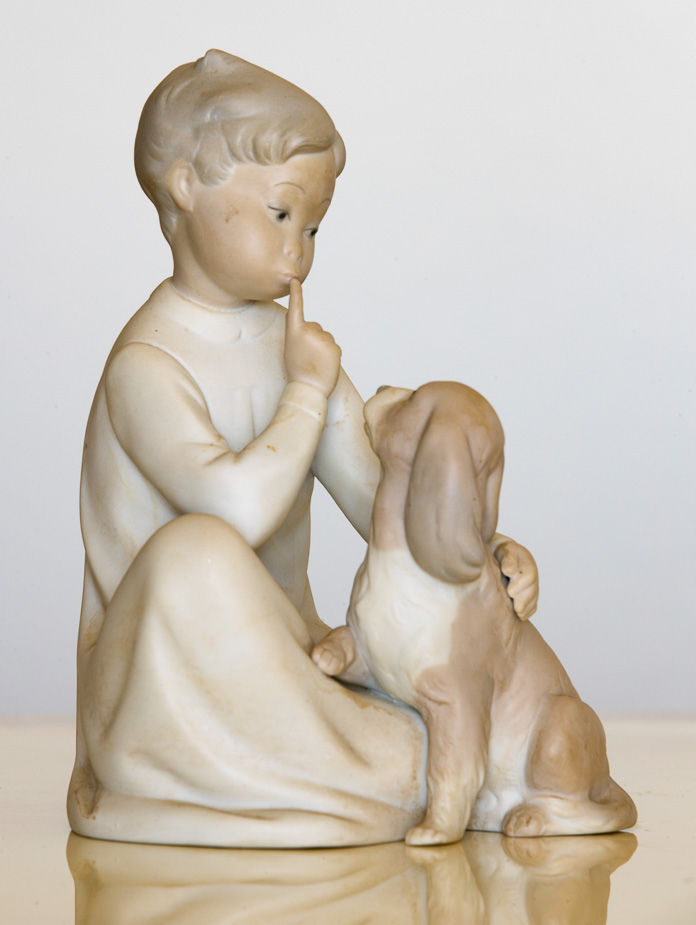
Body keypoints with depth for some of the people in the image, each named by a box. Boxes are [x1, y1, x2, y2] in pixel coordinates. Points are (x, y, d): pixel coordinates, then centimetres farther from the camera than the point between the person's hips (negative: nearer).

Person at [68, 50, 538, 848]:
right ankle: (393, 778, -27)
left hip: (281, 672, 7)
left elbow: (377, 499, 5)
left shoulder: (293, 347, 9)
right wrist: (308, 390, -19)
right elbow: (243, 510, -34)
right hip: (165, 692, -6)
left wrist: (484, 557, -13)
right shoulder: (148, 366, -17)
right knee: (197, 551, -39)